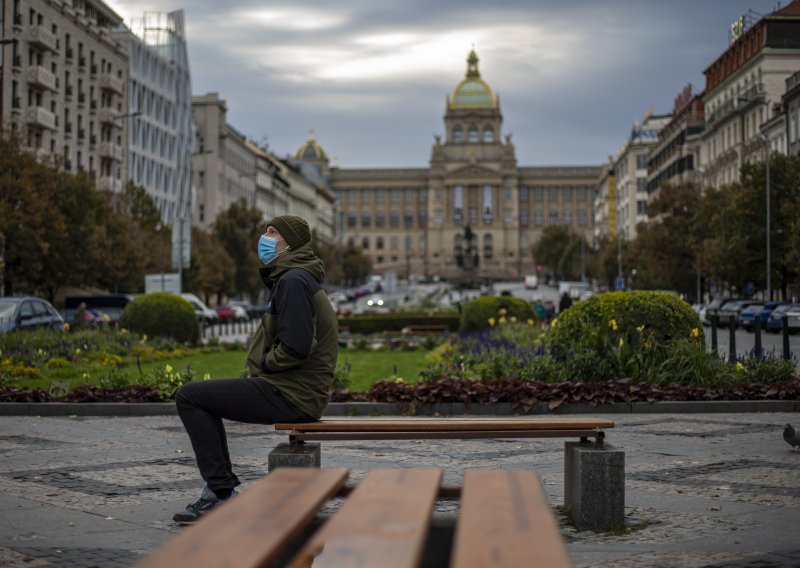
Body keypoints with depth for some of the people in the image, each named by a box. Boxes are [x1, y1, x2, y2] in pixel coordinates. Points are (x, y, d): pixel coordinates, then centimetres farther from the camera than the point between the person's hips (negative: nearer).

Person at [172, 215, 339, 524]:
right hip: (297, 390, 11)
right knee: (203, 395, 24)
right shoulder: (292, 277, 19)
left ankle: (222, 493, -7)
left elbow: (296, 346, -26)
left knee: (189, 397, -8)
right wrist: (259, 369, 12)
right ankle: (221, 488, 21)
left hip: (291, 395, -11)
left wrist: (263, 365, -9)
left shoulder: (293, 280, -16)